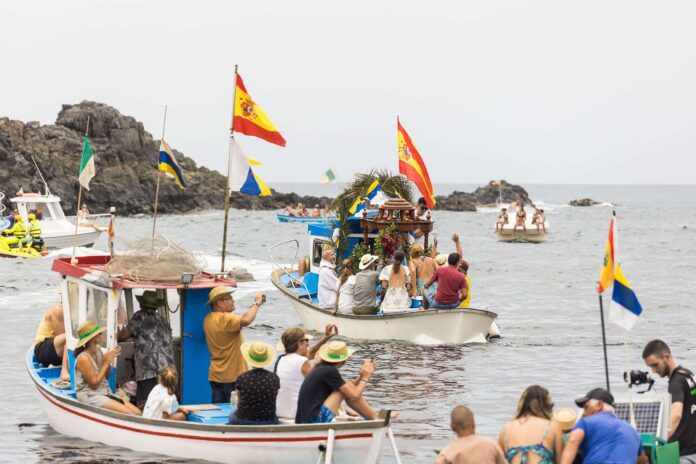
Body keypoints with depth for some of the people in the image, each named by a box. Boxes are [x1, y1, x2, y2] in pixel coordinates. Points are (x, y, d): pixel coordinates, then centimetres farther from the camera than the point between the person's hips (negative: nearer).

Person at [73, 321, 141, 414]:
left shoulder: (98, 351, 7)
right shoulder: (83, 358, -17)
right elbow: (94, 384, -18)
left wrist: (109, 361, -3)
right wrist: (106, 363, -15)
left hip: (105, 393, 8)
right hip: (90, 397, -8)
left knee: (137, 412, -8)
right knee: (128, 414, -23)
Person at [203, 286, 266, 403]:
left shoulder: (208, 319, 10)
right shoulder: (224, 319, -19)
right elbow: (246, 320, -33)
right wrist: (257, 303, -19)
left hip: (215, 376, 8)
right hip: (233, 377, -8)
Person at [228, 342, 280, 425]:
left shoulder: (242, 378, -12)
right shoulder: (274, 378, -9)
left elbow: (239, 400, 6)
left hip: (244, 421, -1)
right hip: (268, 422, 1)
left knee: (232, 415, 32)